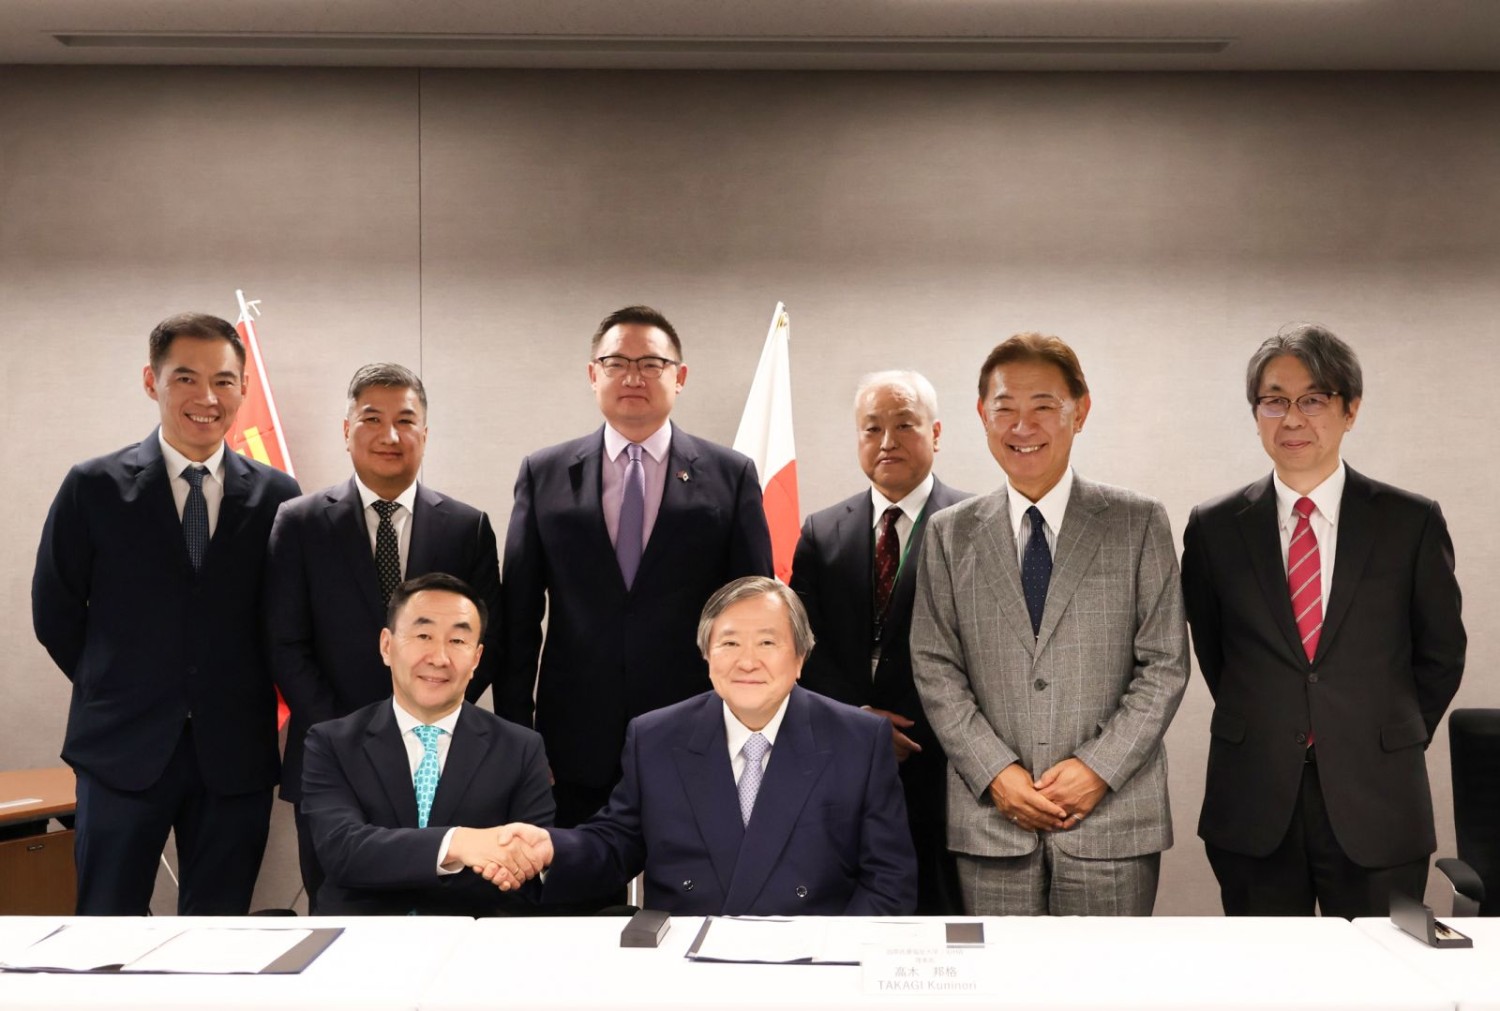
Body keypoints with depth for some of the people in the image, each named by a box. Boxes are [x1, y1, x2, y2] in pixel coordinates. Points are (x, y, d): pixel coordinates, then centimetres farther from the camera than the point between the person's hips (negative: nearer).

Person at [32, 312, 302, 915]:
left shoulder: (277, 496, 2)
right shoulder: (95, 487, -2)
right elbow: (54, 611, 5)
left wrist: (247, 697, 4)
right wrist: (116, 690, 6)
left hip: (235, 755, 1)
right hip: (123, 749, -1)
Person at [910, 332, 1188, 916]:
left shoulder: (1139, 523, 5)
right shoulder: (950, 534, 9)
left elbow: (1165, 664, 1)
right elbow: (935, 669, 4)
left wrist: (1099, 767, -9)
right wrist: (996, 773, -7)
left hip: (1113, 812, -1)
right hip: (990, 821, 1)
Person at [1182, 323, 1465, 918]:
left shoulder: (1412, 523, 0)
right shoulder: (1214, 528, 3)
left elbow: (1441, 654, 9)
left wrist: (1392, 745, 9)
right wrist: (1261, 736, 11)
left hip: (1376, 808, -1)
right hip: (1253, 812, 1)